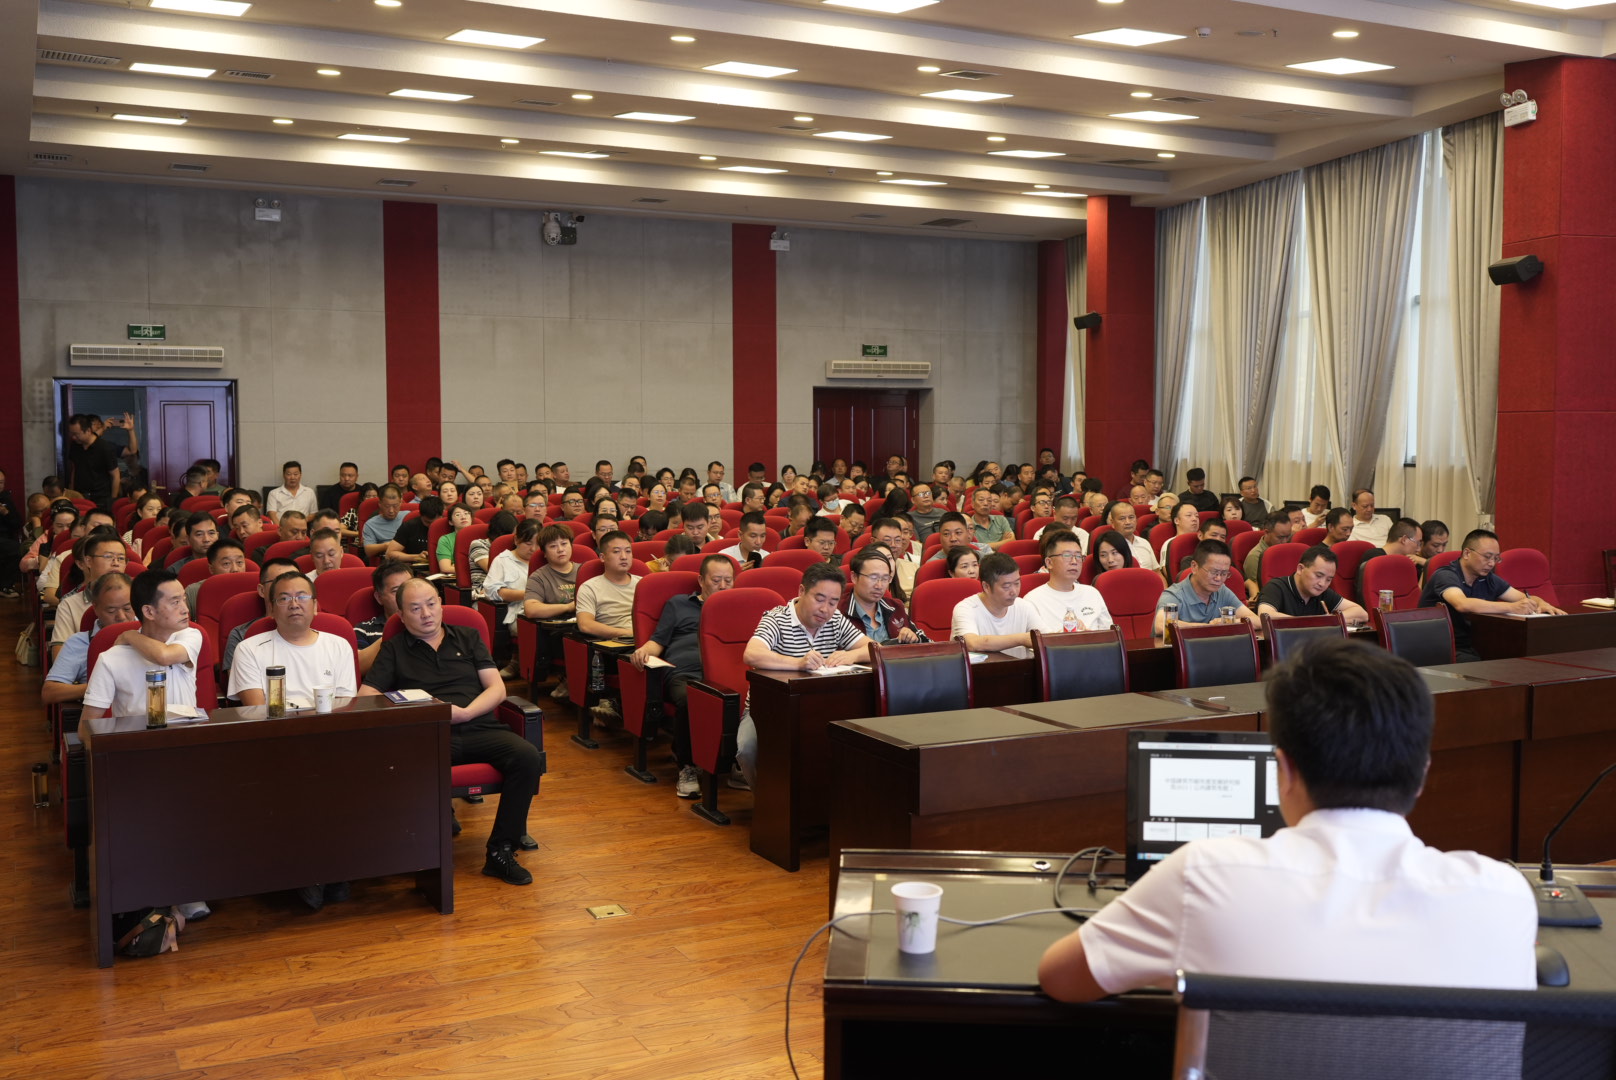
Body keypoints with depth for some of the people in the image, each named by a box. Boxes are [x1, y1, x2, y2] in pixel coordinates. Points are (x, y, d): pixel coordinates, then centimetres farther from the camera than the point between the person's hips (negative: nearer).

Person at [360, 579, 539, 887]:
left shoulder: (468, 637, 22)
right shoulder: (394, 649, 20)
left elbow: (497, 688, 13)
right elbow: (366, 696, 8)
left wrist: (466, 712, -6)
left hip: (479, 727, 2)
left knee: (527, 756, -29)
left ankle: (501, 851, -19)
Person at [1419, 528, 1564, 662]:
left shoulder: (1488, 579, 13)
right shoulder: (1445, 576, -11)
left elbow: (1525, 599, 14)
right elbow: (1462, 604, -31)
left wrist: (1541, 604, -10)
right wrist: (1511, 608, -33)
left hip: (1473, 649, 7)